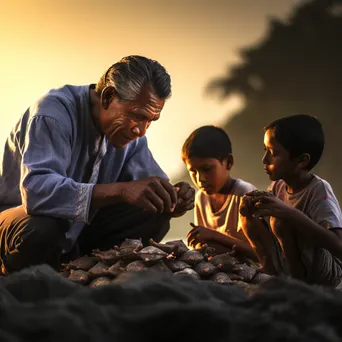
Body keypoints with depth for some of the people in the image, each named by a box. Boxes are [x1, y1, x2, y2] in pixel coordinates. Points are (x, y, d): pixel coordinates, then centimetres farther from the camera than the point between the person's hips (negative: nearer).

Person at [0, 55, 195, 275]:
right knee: (39, 230, -38)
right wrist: (121, 190, -51)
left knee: (154, 218, -11)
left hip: (82, 225, 6)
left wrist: (172, 198, -26)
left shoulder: (129, 126, -4)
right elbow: (36, 190, -42)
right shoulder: (54, 113, -27)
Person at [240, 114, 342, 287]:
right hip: (286, 270, 7)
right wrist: (249, 213, -16)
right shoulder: (277, 187, 0)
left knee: (280, 222, -27)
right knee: (250, 221, -4)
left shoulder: (319, 191, -21)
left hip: (325, 273, -7)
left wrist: (291, 213, -40)